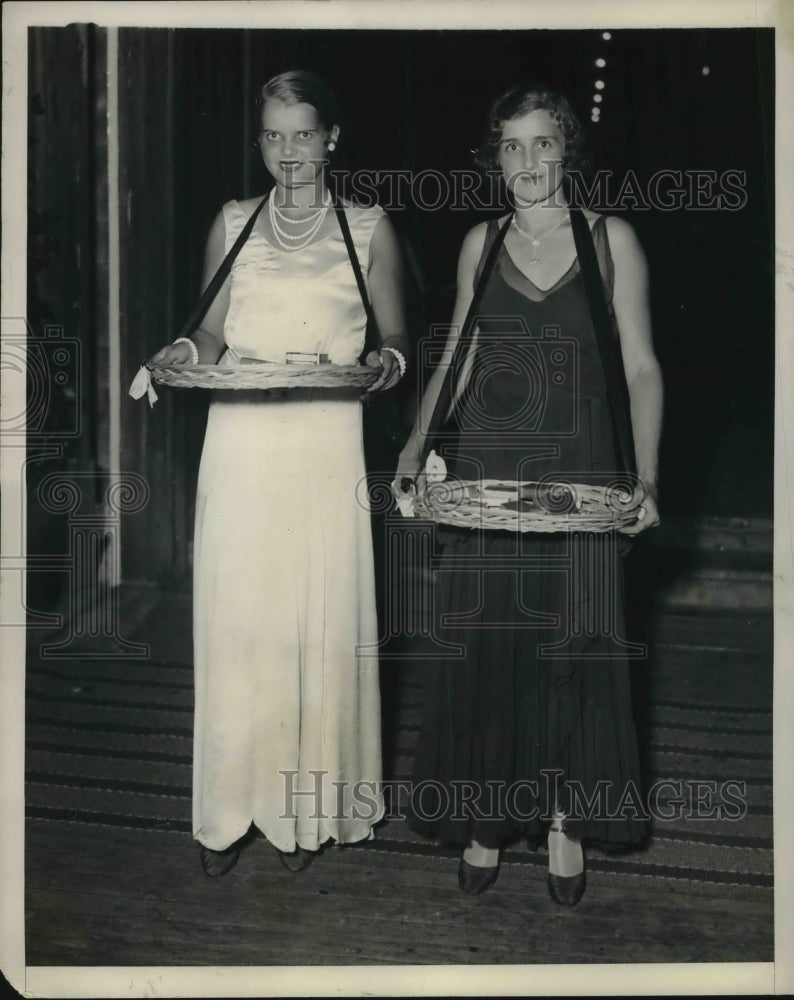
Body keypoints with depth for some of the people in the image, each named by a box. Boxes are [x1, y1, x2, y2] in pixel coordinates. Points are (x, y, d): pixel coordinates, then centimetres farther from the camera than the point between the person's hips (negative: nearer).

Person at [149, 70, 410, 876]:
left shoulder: (369, 228, 8)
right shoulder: (232, 225, 12)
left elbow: (394, 338, 12)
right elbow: (212, 334, 16)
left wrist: (388, 360, -10)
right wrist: (188, 352, -6)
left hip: (326, 450, -1)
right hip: (240, 448, 1)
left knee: (320, 623, 1)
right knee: (235, 623, 2)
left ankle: (307, 806, 18)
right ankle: (230, 807, 17)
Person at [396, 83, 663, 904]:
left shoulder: (611, 238, 3)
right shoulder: (482, 241, 10)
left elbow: (641, 366, 1)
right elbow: (457, 357, 12)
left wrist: (646, 478, -10)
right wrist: (417, 446, -2)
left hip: (576, 469, -2)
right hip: (482, 464, 2)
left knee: (571, 645, 2)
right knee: (481, 643, 4)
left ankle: (564, 822, 19)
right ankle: (486, 815, 19)